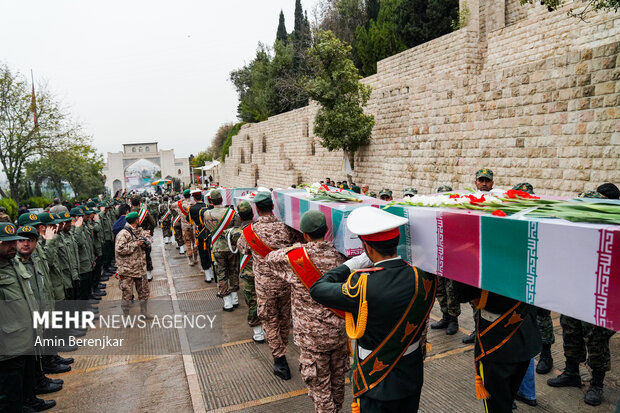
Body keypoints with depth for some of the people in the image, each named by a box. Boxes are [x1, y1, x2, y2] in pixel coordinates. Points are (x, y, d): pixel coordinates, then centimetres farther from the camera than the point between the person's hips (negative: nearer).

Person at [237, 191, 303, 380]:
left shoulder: (250, 230, -13)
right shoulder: (286, 227, -11)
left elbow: (241, 248, 7)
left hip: (265, 285, -2)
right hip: (286, 282, 3)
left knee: (270, 322, 13)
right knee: (285, 318, 22)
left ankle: (280, 359, 14)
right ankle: (282, 349, 43)